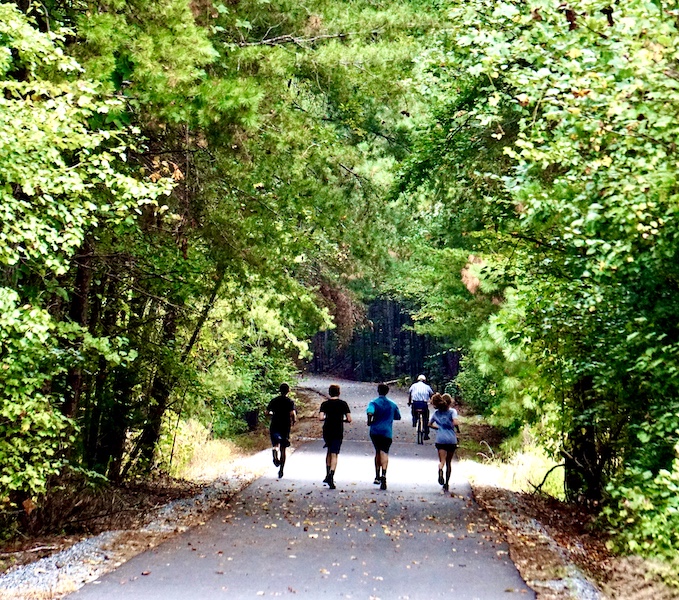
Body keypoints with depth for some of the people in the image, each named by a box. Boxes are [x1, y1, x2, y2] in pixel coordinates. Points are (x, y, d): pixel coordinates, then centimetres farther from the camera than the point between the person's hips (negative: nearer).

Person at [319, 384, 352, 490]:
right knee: (334, 454, -3)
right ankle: (331, 476, -20)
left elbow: (321, 417, -12)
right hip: (338, 433, -2)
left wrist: (327, 418, 8)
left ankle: (328, 476, 23)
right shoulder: (343, 404, -2)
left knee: (329, 451, 21)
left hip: (327, 432, 2)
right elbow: (349, 419, -6)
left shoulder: (325, 404, 1)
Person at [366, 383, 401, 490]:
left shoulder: (374, 403, -2)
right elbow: (398, 417, 18)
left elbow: (370, 413, -24)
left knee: (378, 452, 18)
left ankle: (377, 476, 23)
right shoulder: (392, 405, 8)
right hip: (387, 432, 0)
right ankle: (383, 475, -32)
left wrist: (370, 421, -8)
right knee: (384, 452, -9)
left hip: (375, 431, 0)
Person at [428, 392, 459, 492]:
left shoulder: (437, 413, 9)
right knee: (448, 463, 13)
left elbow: (430, 424, 19)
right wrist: (458, 429, 1)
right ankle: (446, 484, 16)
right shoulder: (452, 411, -2)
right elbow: (455, 422, -18)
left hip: (440, 439, 1)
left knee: (442, 461, -3)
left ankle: (440, 470, -39)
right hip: (451, 440, -1)